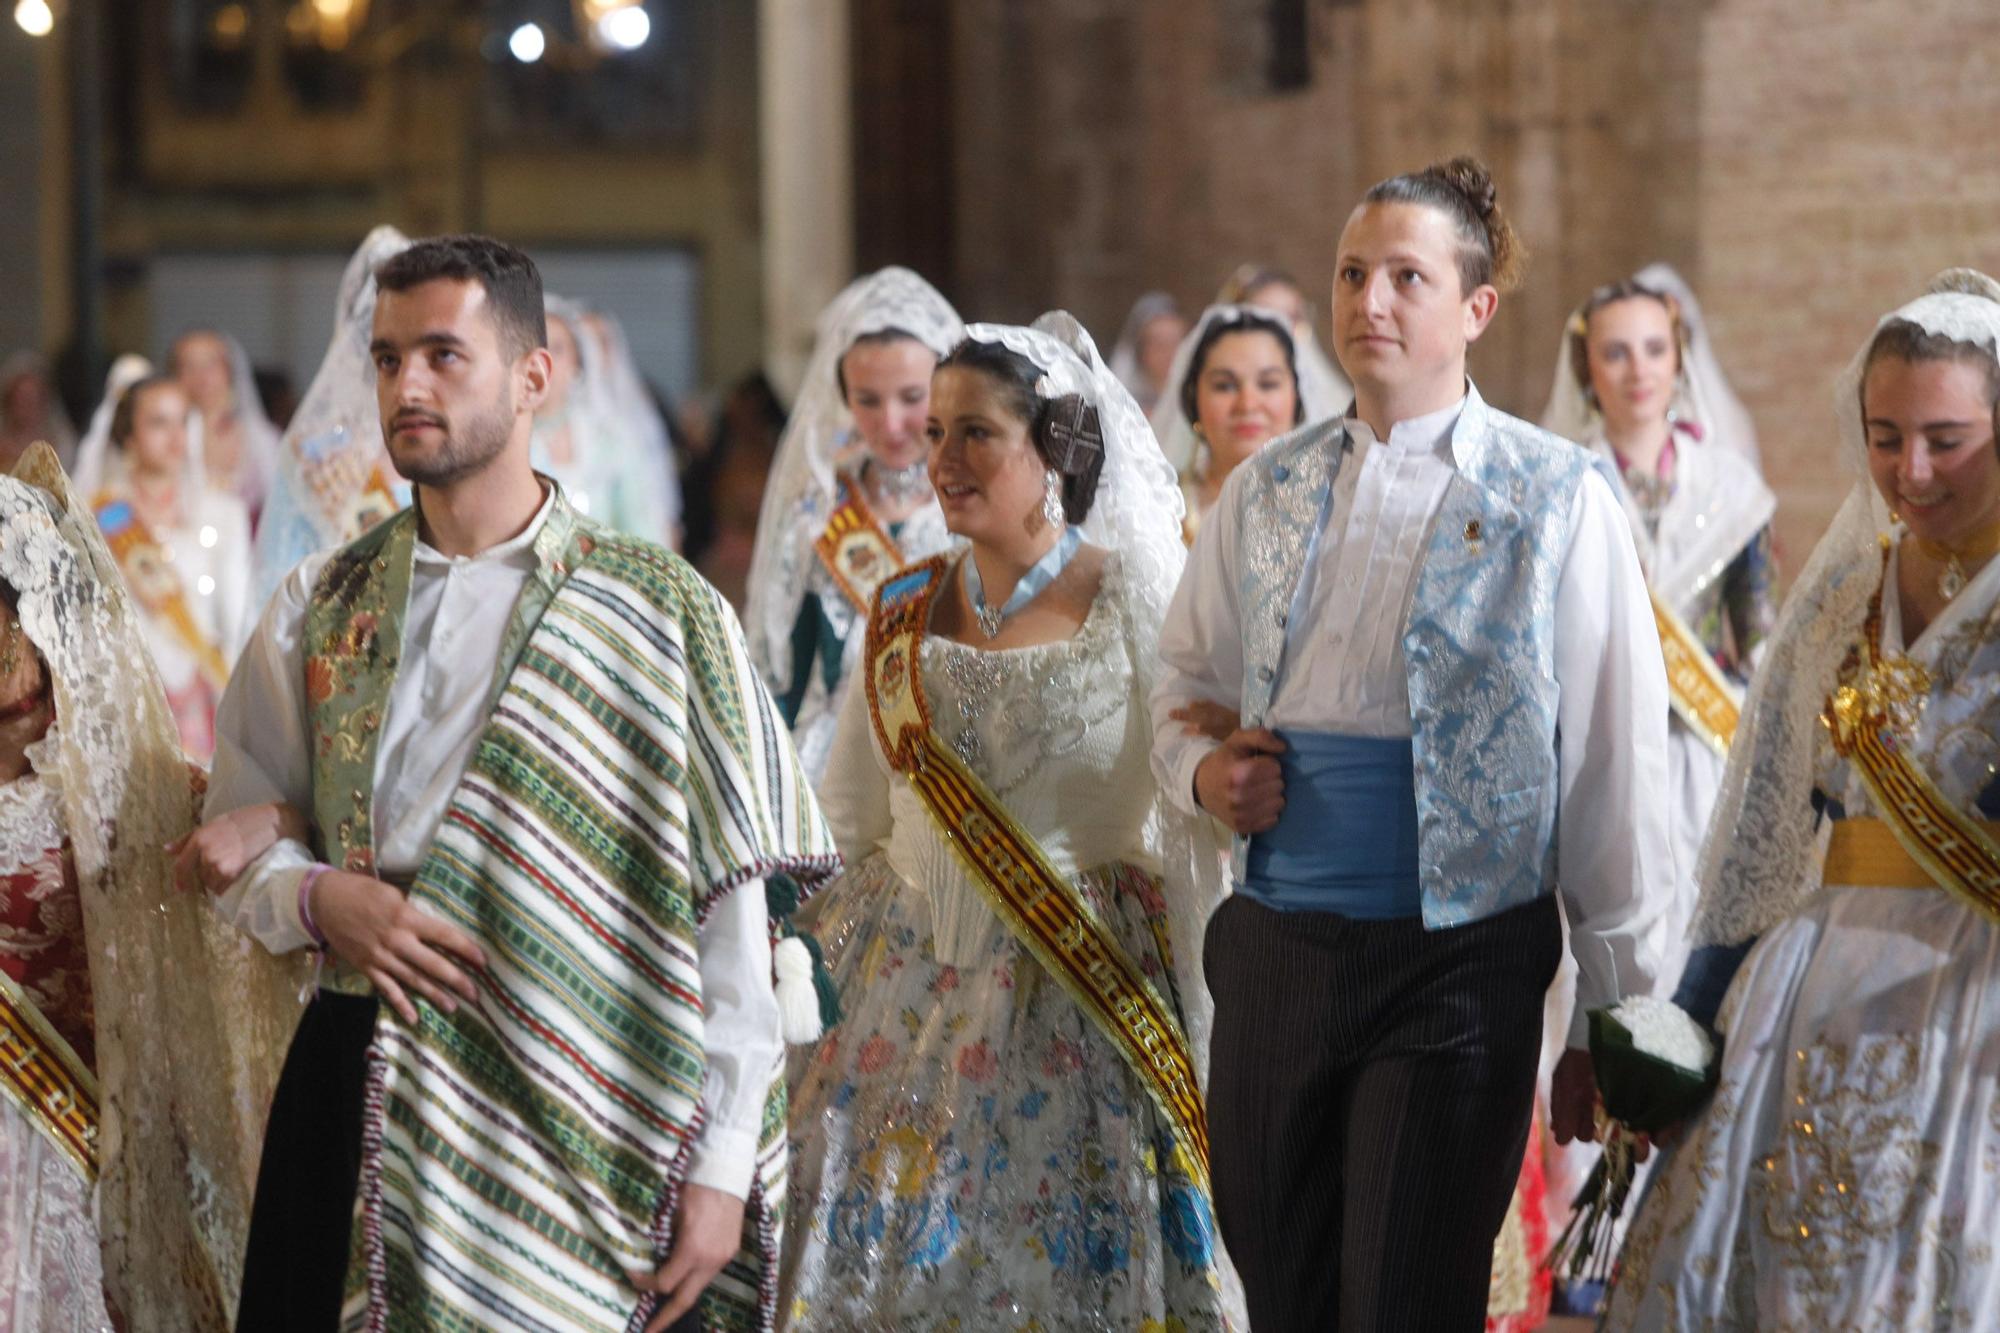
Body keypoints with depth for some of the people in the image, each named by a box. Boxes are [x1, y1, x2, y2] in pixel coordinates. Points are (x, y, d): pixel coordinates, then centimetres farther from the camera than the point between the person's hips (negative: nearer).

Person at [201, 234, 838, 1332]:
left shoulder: (660, 617, -4)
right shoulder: (319, 610, 8)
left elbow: (729, 912, -7)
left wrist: (722, 1169, -11)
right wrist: (319, 897, -8)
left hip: (568, 1110, -3)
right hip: (355, 1087, 3)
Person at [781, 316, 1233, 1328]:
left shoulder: (1135, 601, -6)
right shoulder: (902, 613, 8)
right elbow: (849, 826, 15)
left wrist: (1202, 1050, -10)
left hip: (1083, 1005, -4)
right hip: (905, 996, 4)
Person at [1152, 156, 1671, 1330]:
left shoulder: (1557, 501, -4)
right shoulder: (1269, 490, 10)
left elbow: (1613, 764, -4)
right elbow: (1187, 683, 22)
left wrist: (1613, 1024, -4)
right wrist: (1203, 770, -3)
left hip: (1456, 970, -4)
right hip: (1273, 955, 4)